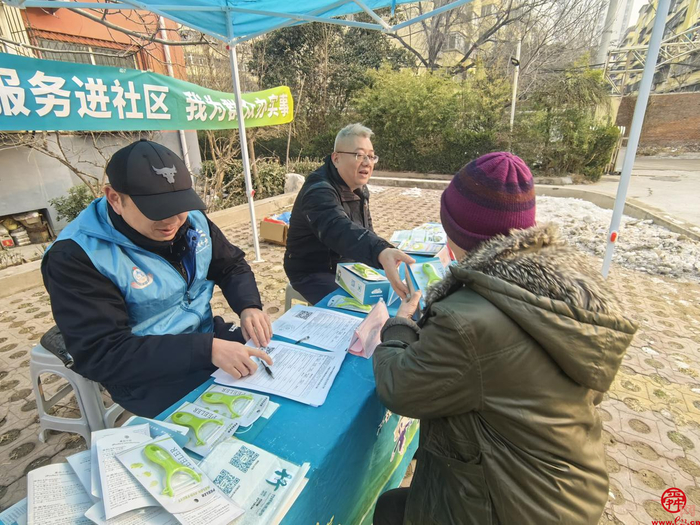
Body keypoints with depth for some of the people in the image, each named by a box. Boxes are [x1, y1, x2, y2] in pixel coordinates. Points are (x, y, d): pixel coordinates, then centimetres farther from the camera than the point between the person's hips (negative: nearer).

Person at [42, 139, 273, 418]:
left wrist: (249, 307, -16)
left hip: (209, 339, 6)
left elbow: (231, 266, 6)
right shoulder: (76, 256, -21)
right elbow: (101, 353, -26)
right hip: (149, 377, -6)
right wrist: (207, 349, -36)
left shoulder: (192, 219, -3)